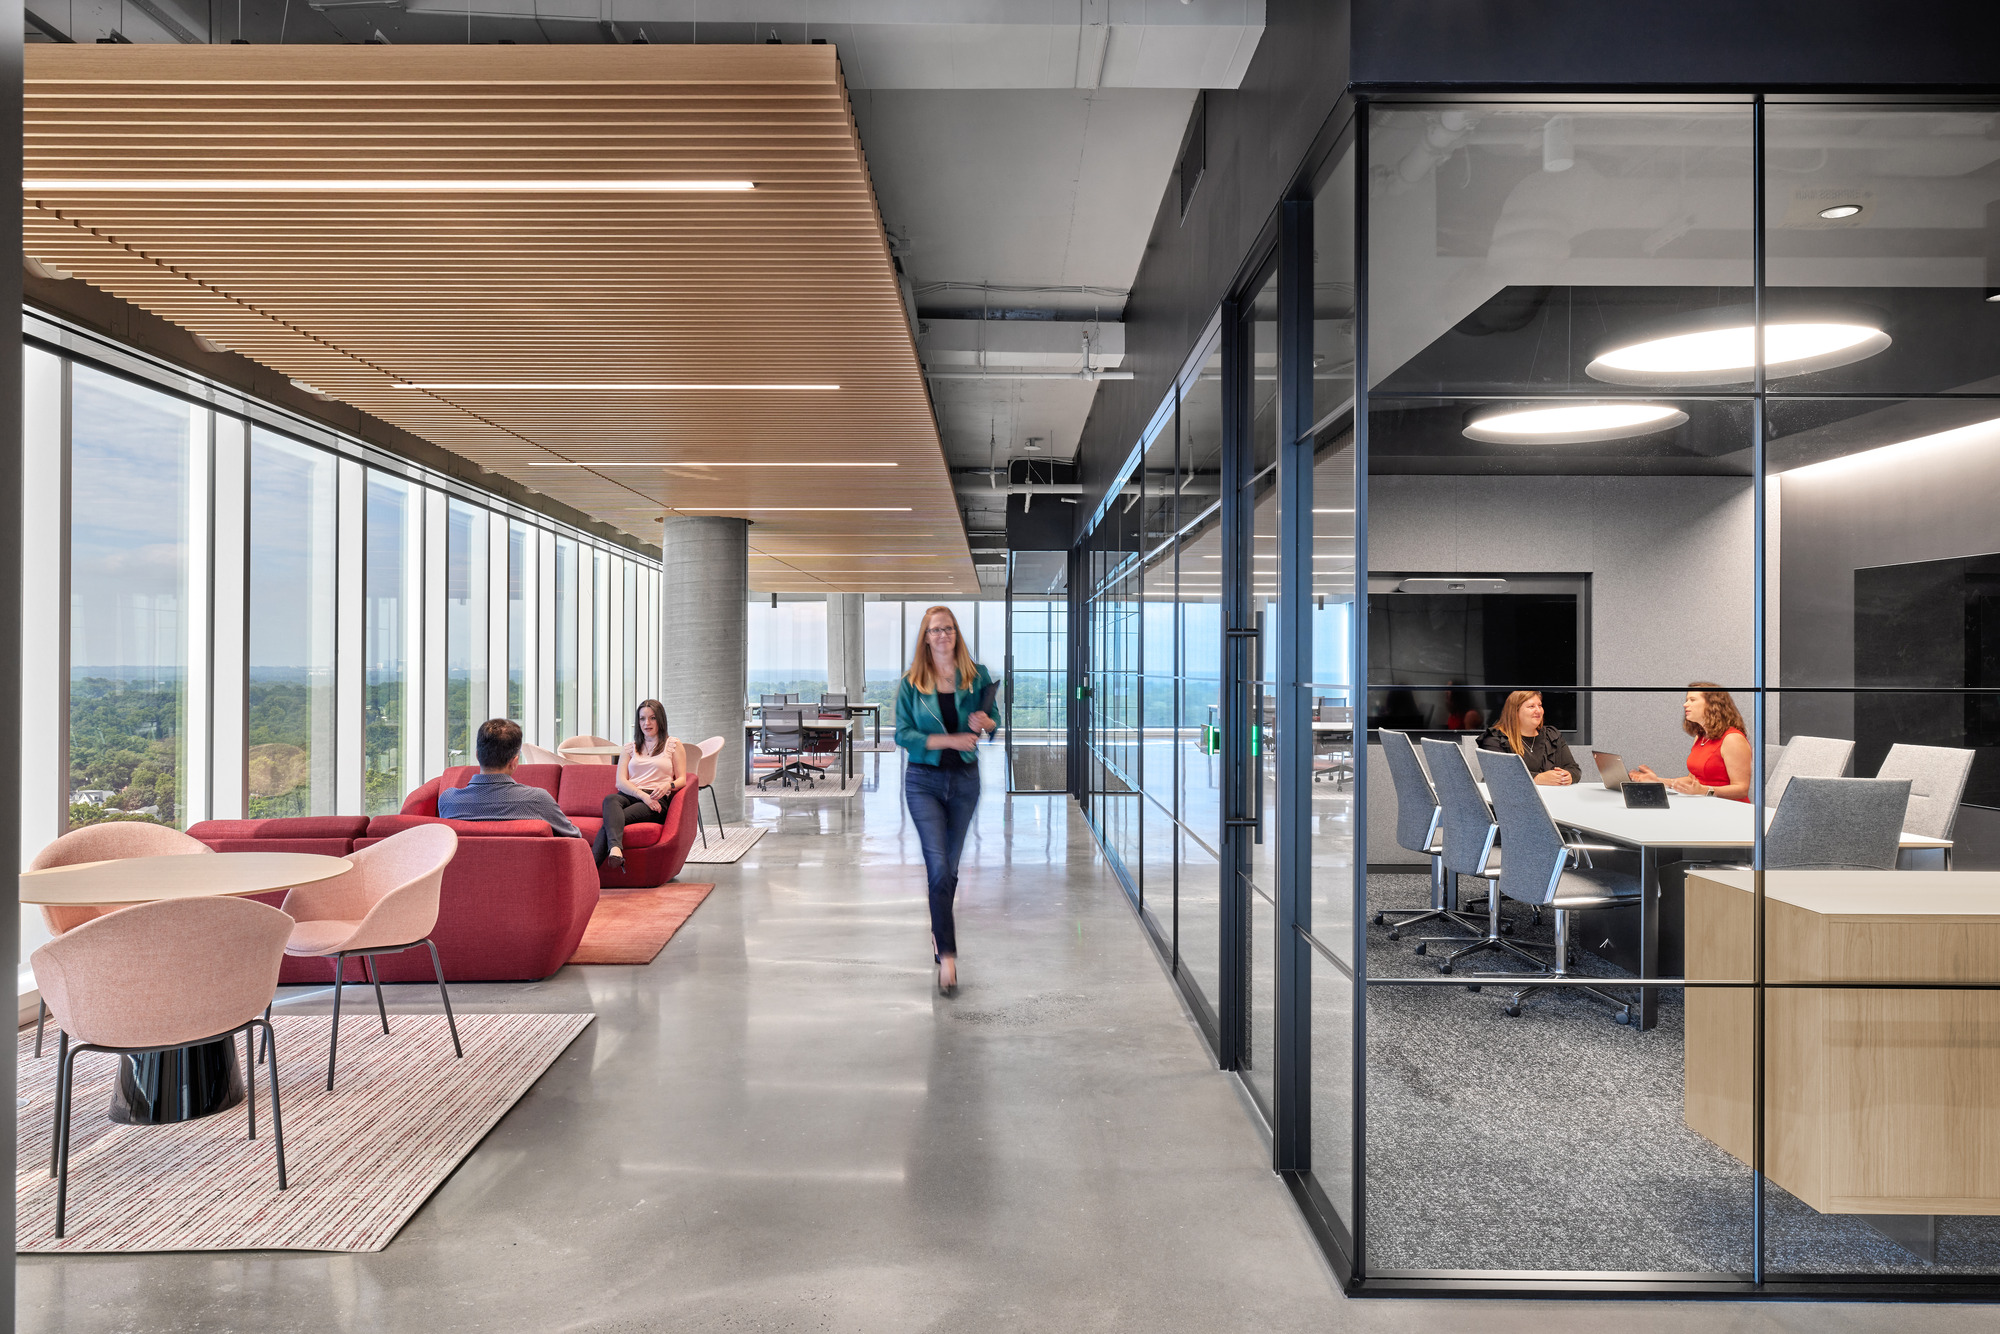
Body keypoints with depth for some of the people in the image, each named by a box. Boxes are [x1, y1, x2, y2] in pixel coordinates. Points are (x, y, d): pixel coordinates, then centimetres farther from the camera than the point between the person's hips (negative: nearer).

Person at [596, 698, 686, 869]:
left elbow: (682, 779, 11)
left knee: (610, 819, -32)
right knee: (610, 800, -37)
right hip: (629, 795, 3)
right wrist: (643, 795, -11)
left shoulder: (673, 744, 18)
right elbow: (621, 781, 10)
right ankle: (615, 847, -61)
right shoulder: (629, 747, 24)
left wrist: (668, 785, -14)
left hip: (657, 800, -2)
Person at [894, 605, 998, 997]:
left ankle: (940, 929, 36)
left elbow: (996, 723, 8)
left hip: (965, 777, 2)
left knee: (950, 864, 13)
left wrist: (984, 723, -16)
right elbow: (903, 734, -8)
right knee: (939, 866, -11)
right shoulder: (911, 683, -4)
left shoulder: (977, 676, 1)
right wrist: (951, 739, -18)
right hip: (924, 779, -2)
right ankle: (947, 954, -8)